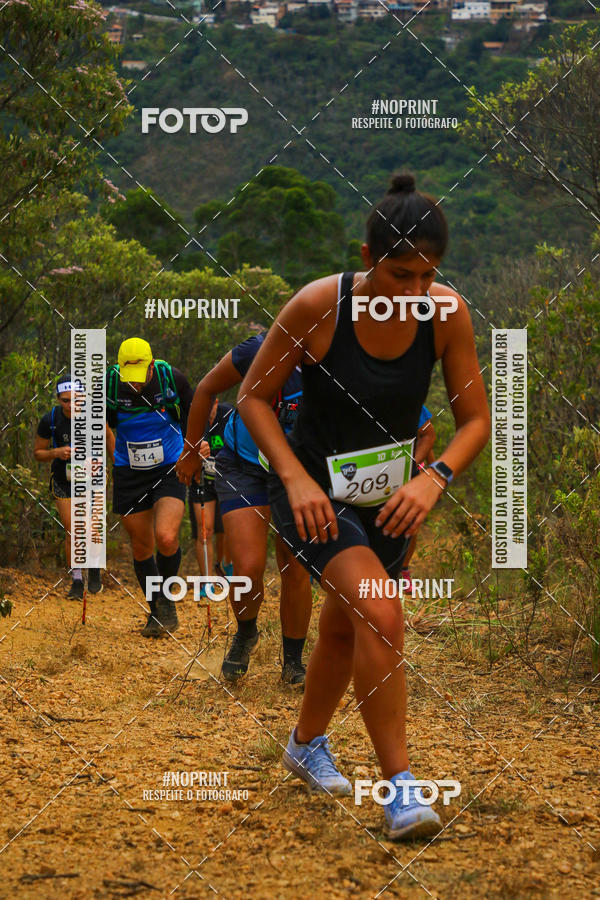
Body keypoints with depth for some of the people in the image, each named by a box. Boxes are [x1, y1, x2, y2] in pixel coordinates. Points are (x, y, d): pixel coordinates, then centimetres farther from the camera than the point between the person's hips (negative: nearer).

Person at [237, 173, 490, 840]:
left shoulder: (446, 313, -15)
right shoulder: (317, 306, -23)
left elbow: (476, 418, -7)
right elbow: (254, 396, -12)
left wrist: (434, 478, -25)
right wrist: (295, 478, -24)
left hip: (390, 496, 5)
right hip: (315, 490, -4)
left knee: (346, 625, 21)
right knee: (380, 616, -24)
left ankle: (306, 744, 47)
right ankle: (399, 787, -17)